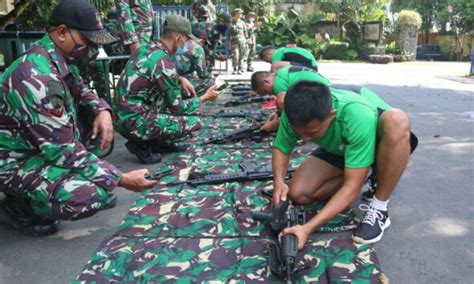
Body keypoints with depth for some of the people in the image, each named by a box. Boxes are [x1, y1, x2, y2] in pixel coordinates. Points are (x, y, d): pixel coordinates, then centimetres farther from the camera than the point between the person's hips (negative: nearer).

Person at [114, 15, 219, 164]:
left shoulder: (146, 49, 5)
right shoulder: (164, 62, -21)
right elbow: (177, 107, -12)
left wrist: (180, 79, 8)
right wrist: (204, 98, 3)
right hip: (135, 122, -9)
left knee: (181, 91, 16)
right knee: (195, 123, -6)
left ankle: (164, 141, 18)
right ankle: (142, 145, -2)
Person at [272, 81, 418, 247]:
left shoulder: (359, 117, -42)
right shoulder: (296, 113, -28)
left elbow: (352, 186, -39)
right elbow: (281, 148, -9)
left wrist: (308, 228, -45)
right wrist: (279, 182, -30)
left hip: (382, 142, -3)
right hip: (339, 149, 4)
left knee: (397, 120, -39)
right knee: (298, 193, -17)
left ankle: (378, 210, -22)